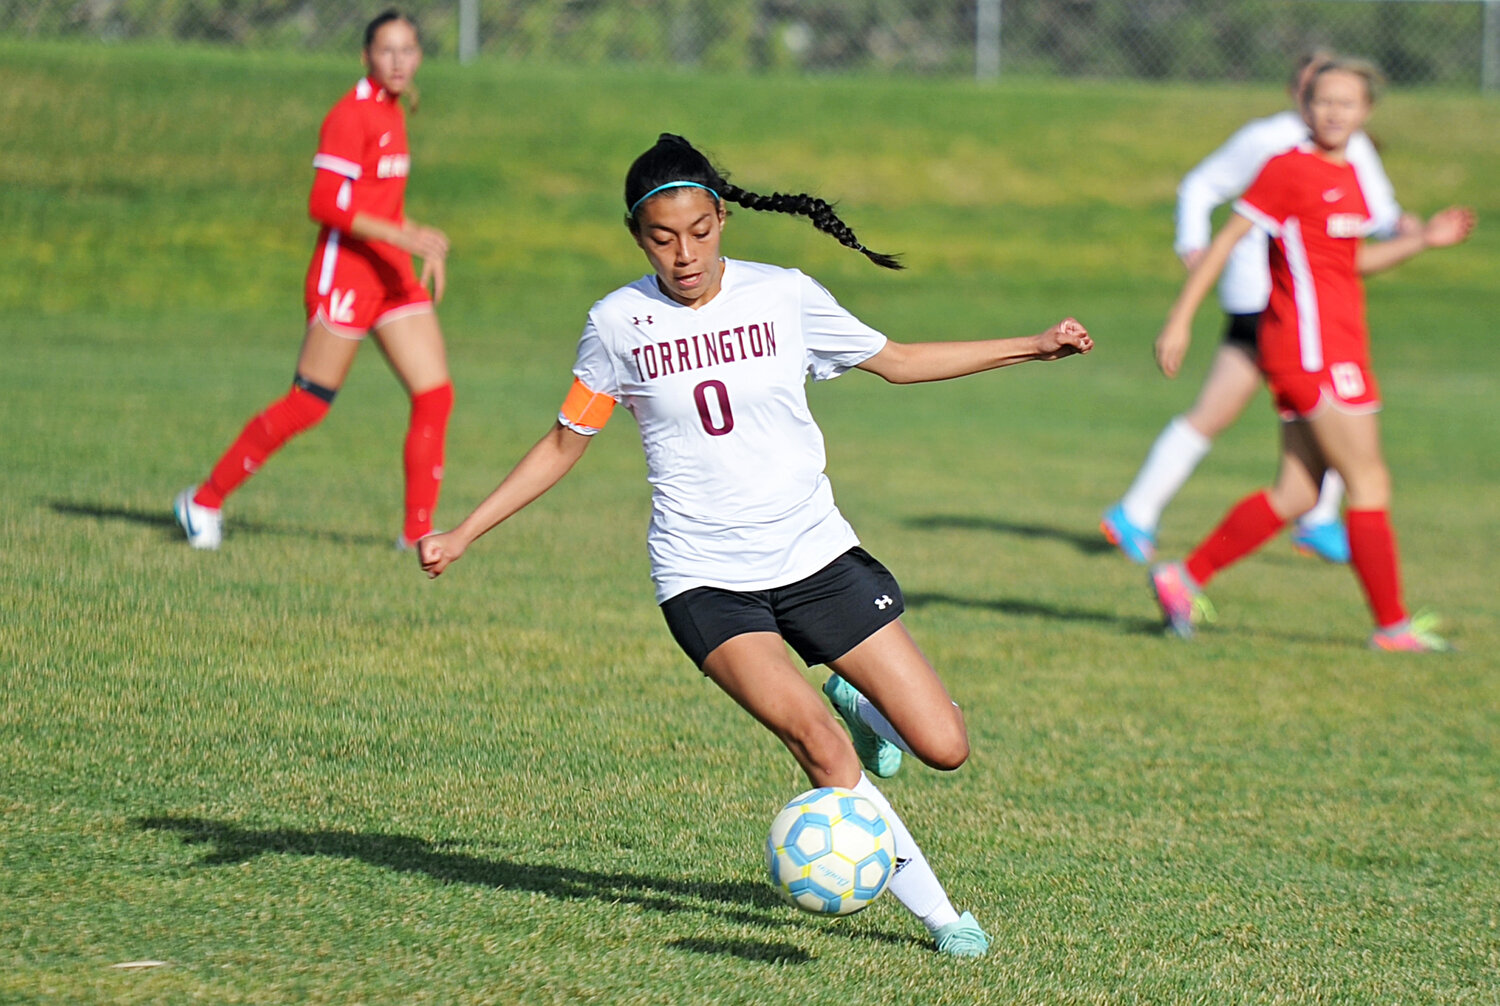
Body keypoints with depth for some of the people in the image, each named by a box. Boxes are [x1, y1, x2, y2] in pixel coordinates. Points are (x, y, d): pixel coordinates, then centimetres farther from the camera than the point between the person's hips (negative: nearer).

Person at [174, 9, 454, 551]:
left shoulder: (391, 112, 14)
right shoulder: (352, 114, -14)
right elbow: (325, 203, -21)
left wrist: (427, 250, 14)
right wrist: (402, 237, -25)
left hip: (394, 277, 8)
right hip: (344, 275, -8)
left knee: (435, 395, -2)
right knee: (307, 404, -3)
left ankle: (418, 532, 3)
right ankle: (204, 500, 10)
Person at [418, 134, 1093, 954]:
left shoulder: (783, 296, -2)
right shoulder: (619, 324, -3)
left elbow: (896, 362, 13)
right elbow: (564, 444, 10)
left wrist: (1032, 347, 9)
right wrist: (461, 536, 7)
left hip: (815, 553, 2)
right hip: (705, 578, -2)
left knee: (943, 747, -6)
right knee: (812, 738, -26)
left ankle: (857, 701, 28)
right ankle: (931, 907, -11)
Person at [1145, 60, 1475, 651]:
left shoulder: (1348, 175, 15)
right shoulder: (1290, 169, -10)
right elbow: (1227, 240, -9)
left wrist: (1423, 240, 15)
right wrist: (1180, 319, -12)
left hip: (1338, 348, 9)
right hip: (1313, 347, -9)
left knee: (1297, 493, 9)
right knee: (1370, 484, -6)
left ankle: (1185, 579, 14)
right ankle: (1392, 625, 0)